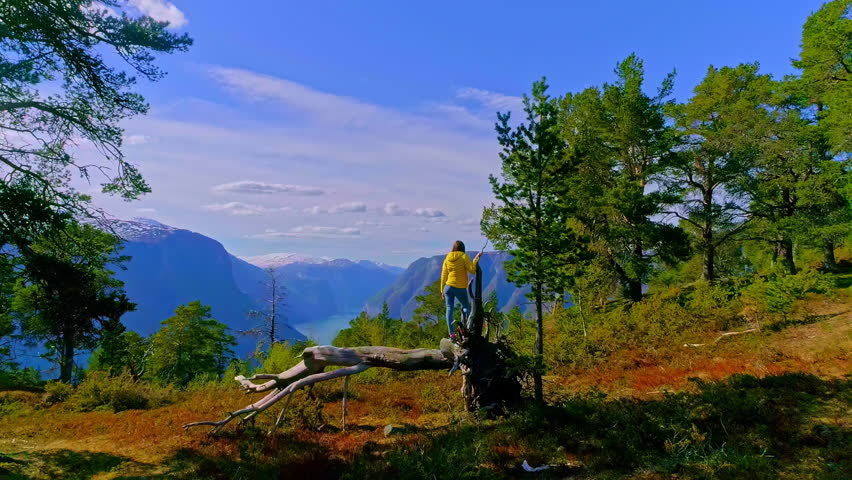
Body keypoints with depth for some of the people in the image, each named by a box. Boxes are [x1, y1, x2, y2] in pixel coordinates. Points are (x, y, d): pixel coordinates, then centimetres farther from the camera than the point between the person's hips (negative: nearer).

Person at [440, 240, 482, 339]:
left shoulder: (447, 259, 8)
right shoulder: (464, 256, -4)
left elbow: (443, 276, 9)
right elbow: (472, 270, -9)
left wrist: (442, 290, 14)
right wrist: (477, 258, -1)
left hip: (448, 287, 3)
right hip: (461, 288, -3)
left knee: (449, 309, 2)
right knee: (466, 307, 14)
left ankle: (451, 334, -6)